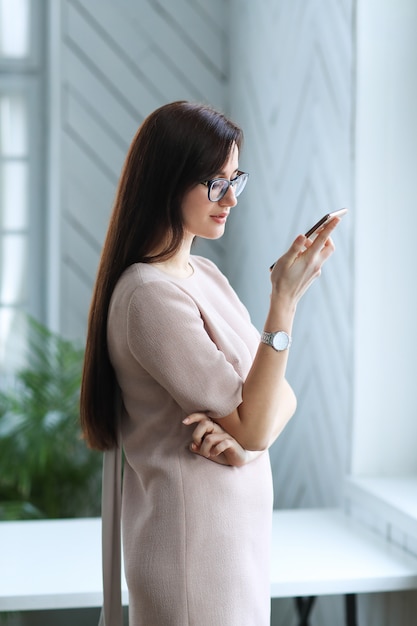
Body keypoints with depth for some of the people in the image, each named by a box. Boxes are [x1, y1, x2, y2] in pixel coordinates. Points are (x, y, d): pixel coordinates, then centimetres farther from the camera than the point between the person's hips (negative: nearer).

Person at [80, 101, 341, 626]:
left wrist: (243, 435, -16)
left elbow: (282, 396, 6)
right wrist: (284, 300, -24)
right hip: (195, 539, -8)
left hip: (242, 526, 8)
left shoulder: (205, 275, 9)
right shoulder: (150, 294, -19)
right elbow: (252, 430, -19)